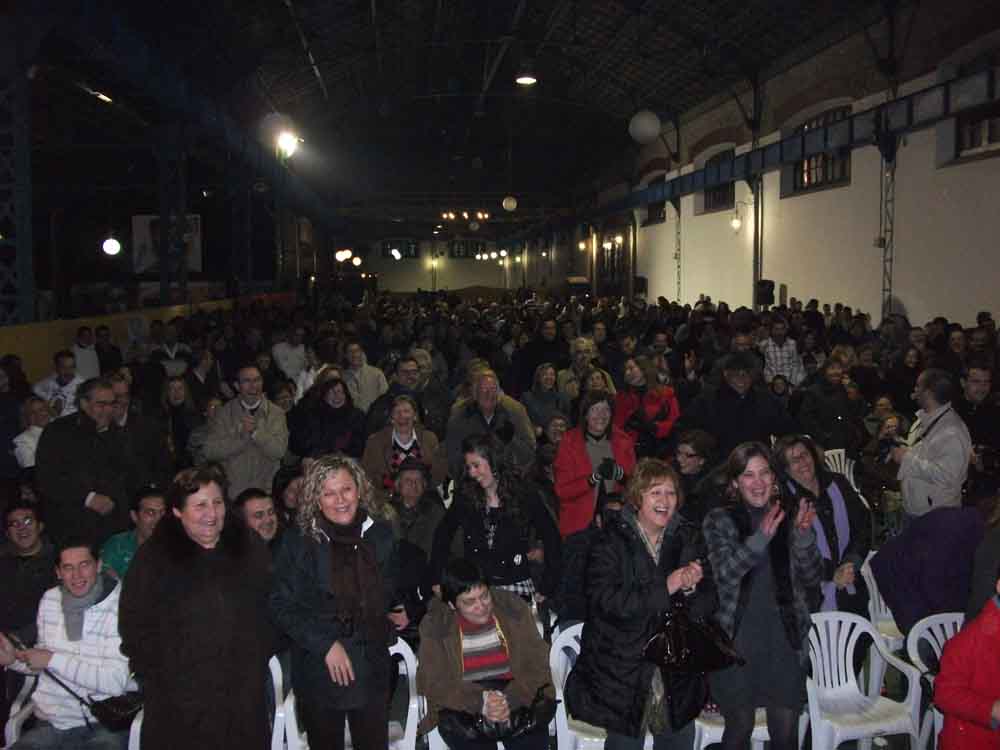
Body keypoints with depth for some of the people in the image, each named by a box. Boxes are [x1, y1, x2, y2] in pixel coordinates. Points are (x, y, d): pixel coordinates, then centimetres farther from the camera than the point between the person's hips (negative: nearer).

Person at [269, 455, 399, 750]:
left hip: (372, 669, 2)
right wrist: (326, 644, -14)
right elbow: (282, 606, -8)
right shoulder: (298, 540, -8)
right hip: (319, 671, -2)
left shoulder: (380, 533, 1)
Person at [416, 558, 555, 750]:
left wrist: (510, 699, -23)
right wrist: (479, 701, -25)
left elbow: (537, 664, -4)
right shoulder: (435, 624, -4)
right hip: (462, 705, -1)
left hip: (517, 696, 1)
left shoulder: (513, 608, -2)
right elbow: (433, 683, -9)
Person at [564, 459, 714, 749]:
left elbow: (707, 606, 2)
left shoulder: (689, 538, 3)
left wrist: (691, 589, -19)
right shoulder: (611, 542, -9)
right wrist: (664, 588, -25)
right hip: (624, 677, -4)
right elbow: (607, 602, -22)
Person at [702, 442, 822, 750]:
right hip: (737, 641, -2)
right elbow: (723, 574, -16)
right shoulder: (719, 521, -2)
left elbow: (812, 579, -1)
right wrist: (760, 538, -32)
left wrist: (803, 536, -19)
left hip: (785, 641, 2)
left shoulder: (791, 517, 6)